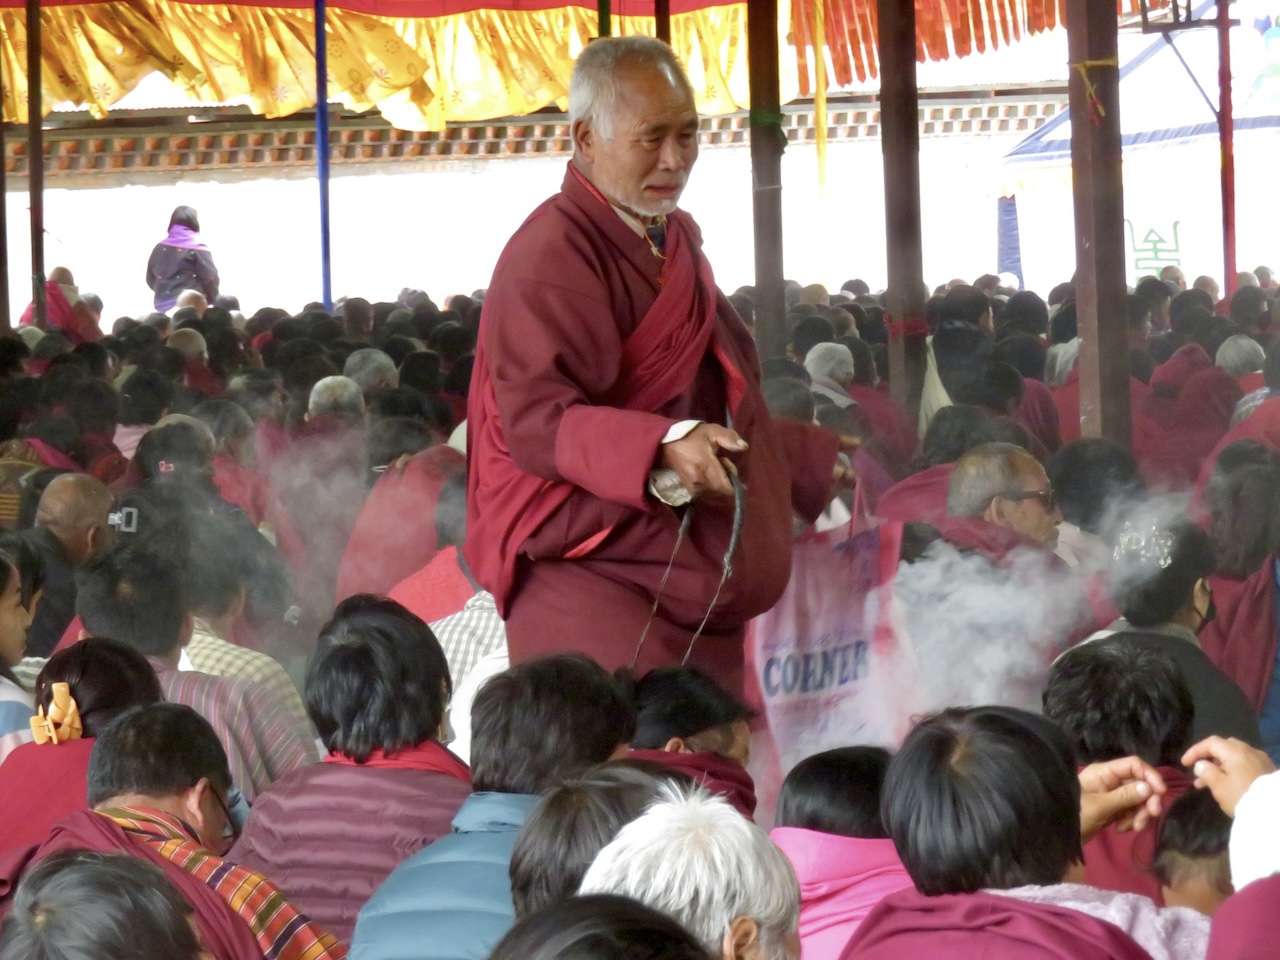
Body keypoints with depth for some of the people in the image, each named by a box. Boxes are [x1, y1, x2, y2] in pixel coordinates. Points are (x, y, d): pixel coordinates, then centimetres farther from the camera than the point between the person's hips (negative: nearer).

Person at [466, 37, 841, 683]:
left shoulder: (675, 240, 18)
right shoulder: (553, 254, -12)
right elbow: (534, 418, -24)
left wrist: (815, 464, 38)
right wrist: (662, 448, -37)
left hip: (694, 587, 9)